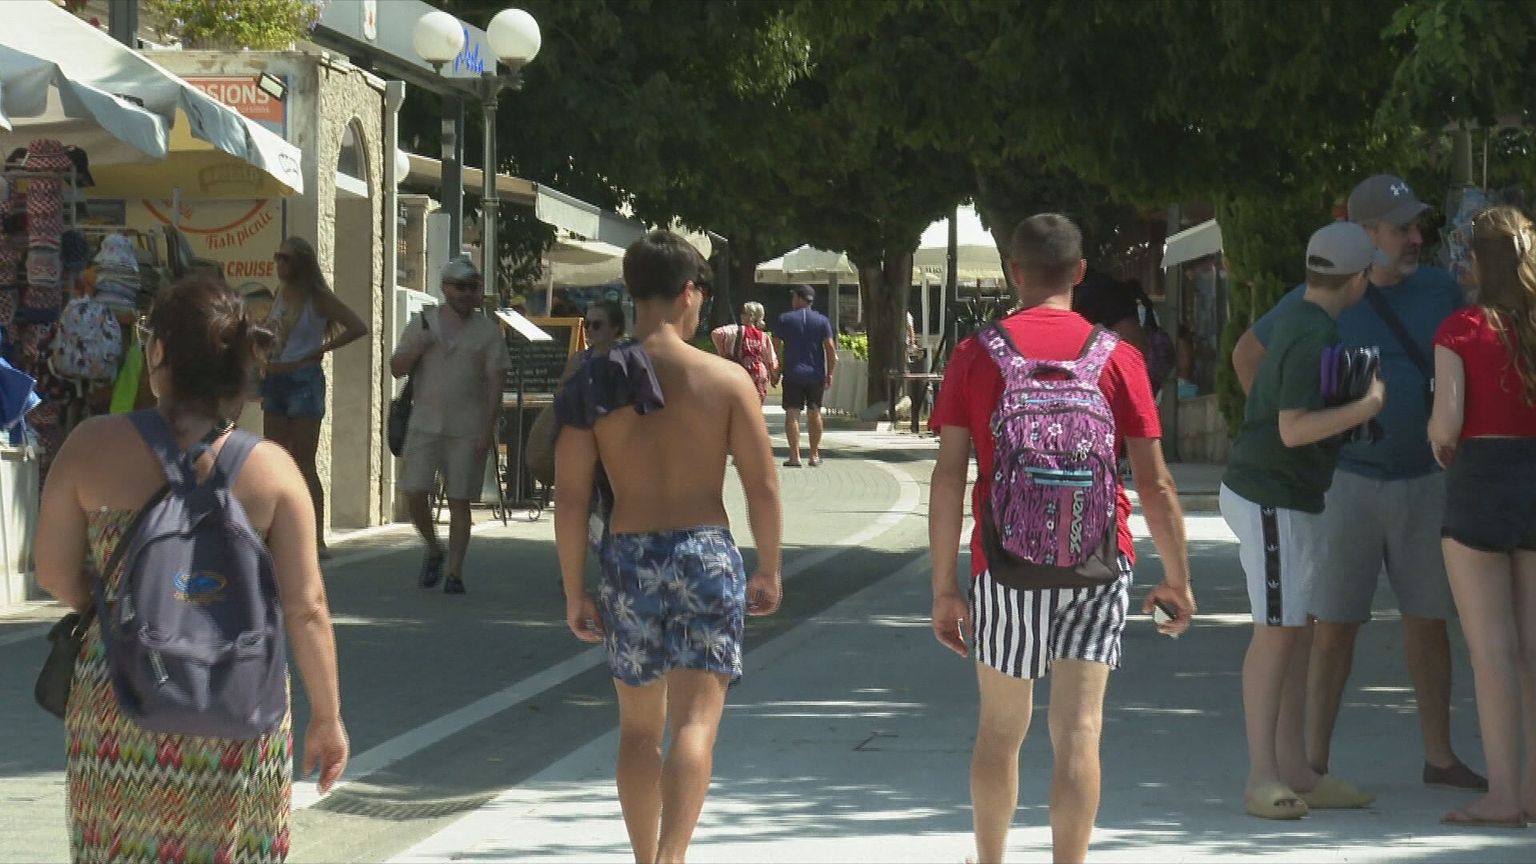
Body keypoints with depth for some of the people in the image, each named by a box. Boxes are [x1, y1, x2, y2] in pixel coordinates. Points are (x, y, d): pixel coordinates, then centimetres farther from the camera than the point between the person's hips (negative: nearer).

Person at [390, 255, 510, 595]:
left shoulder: (487, 331, 3)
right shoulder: (422, 324, 9)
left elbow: (496, 382, -1)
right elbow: (396, 369, 8)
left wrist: (488, 428, -10)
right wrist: (418, 347, -12)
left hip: (468, 430, -2)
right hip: (425, 424, 2)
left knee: (460, 501, -3)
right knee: (414, 492, -7)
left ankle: (455, 572, 1)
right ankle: (433, 551, 17)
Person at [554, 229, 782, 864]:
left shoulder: (593, 382, 0)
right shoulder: (726, 379, -5)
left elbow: (569, 498, -1)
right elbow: (763, 486, -4)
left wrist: (574, 592, 7)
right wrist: (768, 571, 9)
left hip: (628, 558, 3)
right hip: (706, 552, -2)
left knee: (639, 728, 17)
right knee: (695, 722, -4)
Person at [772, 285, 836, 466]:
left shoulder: (784, 319, 0)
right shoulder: (822, 321, 3)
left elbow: (776, 347, -1)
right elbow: (830, 348, -3)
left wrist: (776, 372, 7)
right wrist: (830, 374, 1)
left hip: (792, 374, -2)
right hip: (816, 375, 2)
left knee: (792, 414, -2)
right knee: (814, 414, 13)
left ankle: (795, 456, -11)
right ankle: (814, 455, 17)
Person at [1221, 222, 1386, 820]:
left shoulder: (1297, 319, 10)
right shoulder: (1313, 335, -19)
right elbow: (1293, 428, -24)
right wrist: (1367, 407, -27)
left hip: (1290, 496, 10)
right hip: (1270, 497, -10)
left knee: (1299, 632, 11)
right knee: (1277, 632, -9)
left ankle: (1294, 771, 15)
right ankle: (1262, 778, -7)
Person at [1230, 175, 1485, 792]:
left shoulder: (1440, 292, 1)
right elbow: (1247, 353, 8)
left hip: (1424, 482, 3)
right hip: (1348, 481, -3)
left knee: (1428, 619, 8)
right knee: (1334, 624, -2)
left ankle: (1439, 757, 16)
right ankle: (1314, 762, 3)